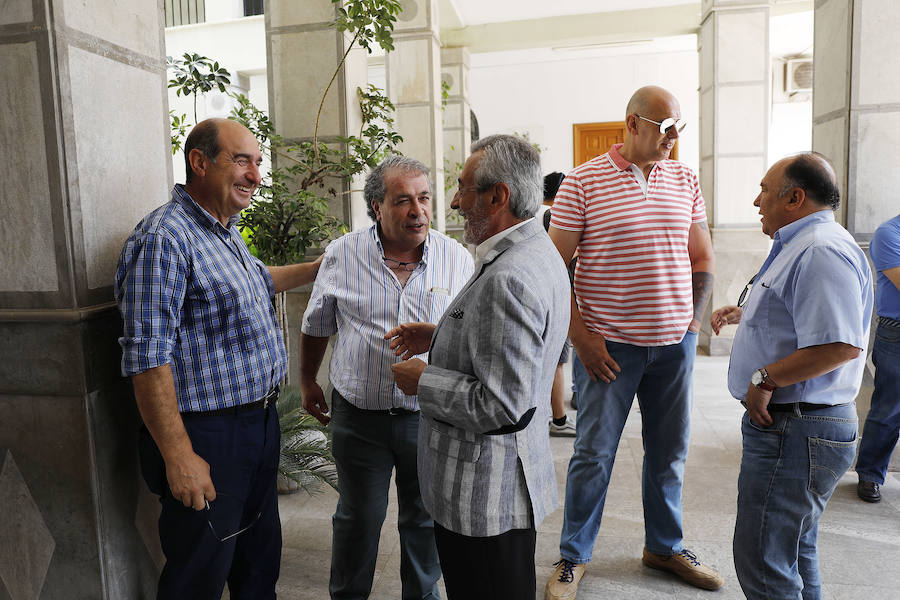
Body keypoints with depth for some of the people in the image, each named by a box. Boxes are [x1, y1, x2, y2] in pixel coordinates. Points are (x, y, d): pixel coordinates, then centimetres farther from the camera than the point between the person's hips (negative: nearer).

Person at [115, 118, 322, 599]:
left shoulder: (227, 232, 11)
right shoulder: (165, 237, -20)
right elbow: (148, 359, -25)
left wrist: (319, 268, 31)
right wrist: (179, 456, -25)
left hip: (259, 421, 9)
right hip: (207, 437, -9)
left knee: (261, 556, 24)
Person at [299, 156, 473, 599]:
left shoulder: (458, 258, -5)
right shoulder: (342, 255, -5)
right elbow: (317, 326, 9)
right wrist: (307, 381, 16)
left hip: (430, 416, 1)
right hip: (359, 417, 0)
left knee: (425, 519, 17)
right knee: (358, 517, 15)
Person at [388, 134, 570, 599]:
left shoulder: (507, 279, -28)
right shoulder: (540, 254, 7)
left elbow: (500, 406, -29)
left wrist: (423, 381, -16)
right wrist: (438, 337, 11)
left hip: (485, 495, -10)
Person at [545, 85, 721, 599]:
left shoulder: (685, 180, 8)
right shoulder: (583, 182, -6)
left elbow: (703, 257, 16)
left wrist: (694, 321, 6)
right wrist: (580, 336, -11)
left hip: (674, 343, 4)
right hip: (608, 344, -4)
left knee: (670, 452, 15)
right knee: (594, 454, 5)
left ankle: (665, 546, 37)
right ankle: (573, 556, 24)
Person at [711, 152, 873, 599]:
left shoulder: (820, 252, -20)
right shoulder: (804, 246, 17)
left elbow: (841, 345, -31)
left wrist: (764, 379, -24)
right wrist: (745, 314, 23)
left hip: (791, 434, -12)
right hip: (794, 427, 12)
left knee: (763, 564, -2)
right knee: (795, 552, 24)